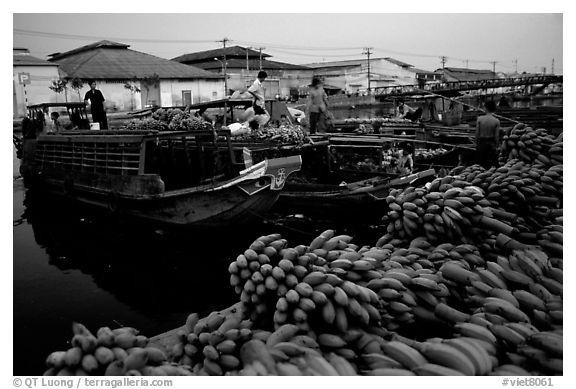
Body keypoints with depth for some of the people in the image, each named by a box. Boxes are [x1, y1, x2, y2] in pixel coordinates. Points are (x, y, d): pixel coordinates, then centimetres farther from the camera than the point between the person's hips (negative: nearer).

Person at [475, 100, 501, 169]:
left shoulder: (479, 119, -9)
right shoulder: (496, 121, -8)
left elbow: (477, 133, -4)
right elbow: (496, 135, -4)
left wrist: (477, 143, 7)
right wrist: (496, 146, 6)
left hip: (481, 143, 0)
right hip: (491, 143, 0)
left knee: (479, 163, 9)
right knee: (491, 164, 7)